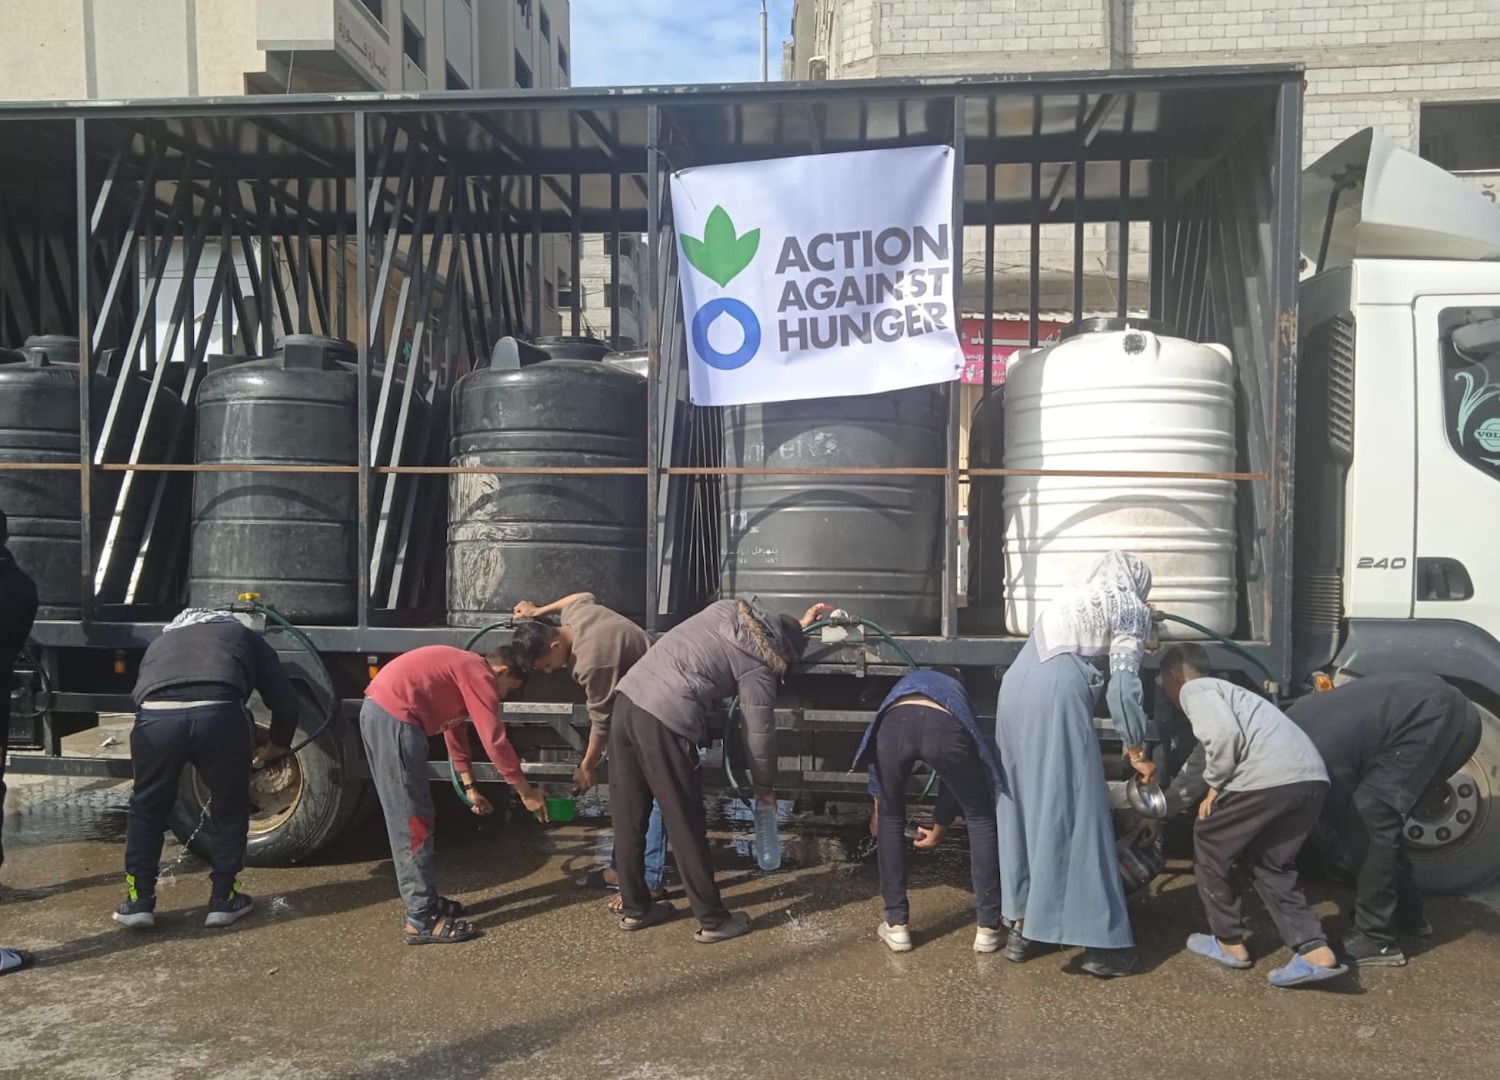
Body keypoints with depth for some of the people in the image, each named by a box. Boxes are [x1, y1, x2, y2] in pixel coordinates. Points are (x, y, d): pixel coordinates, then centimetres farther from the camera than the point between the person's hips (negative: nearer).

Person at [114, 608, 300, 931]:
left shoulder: (160, 643, 41)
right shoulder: (242, 635, 35)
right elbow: (287, 703, 29)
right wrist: (277, 746, 47)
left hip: (156, 716, 2)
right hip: (219, 714, -1)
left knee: (147, 808, 27)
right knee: (229, 808, 23)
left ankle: (138, 901, 29)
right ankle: (223, 899, 28)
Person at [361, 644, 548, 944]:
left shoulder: (462, 670, 26)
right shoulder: (479, 675, -4)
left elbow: (455, 730, 34)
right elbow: (495, 741, -8)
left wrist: (471, 789, 34)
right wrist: (527, 792, 1)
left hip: (378, 712, 11)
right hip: (394, 717, -11)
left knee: (406, 818, 17)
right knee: (413, 820, -5)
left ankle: (424, 900, 26)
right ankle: (422, 919, 0)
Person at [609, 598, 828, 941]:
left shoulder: (730, 608, 18)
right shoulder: (759, 668, 1)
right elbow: (760, 734, 8)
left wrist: (798, 625, 50)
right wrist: (765, 786, 23)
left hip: (628, 698, 8)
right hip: (665, 720, -8)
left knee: (629, 816, 17)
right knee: (686, 825, 6)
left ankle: (634, 908, 31)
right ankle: (713, 920, 19)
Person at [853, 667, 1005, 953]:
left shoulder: (905, 684, 45)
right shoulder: (956, 691, 43)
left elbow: (876, 756, 40)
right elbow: (958, 782, 49)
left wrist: (878, 801, 54)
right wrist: (938, 826, 63)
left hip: (895, 724, 0)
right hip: (945, 727, 0)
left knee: (891, 820, 25)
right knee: (980, 819, 24)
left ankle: (897, 926, 28)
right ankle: (987, 928, 26)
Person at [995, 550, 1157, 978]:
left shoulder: (1074, 594, 29)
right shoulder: (1131, 608, 9)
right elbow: (1123, 686, -1)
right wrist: (1138, 752, 5)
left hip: (1016, 685, 7)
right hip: (1056, 694, -7)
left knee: (1025, 803, 14)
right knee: (1073, 809, -2)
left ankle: (1023, 927, 21)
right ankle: (1101, 943, 4)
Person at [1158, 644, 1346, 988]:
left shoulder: (1193, 689, 7)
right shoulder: (1222, 688, 35)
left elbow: (1224, 734, -14)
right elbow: (1209, 748, 42)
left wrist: (1214, 785, 1)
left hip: (1270, 777, -9)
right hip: (1312, 777, 9)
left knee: (1209, 846, 13)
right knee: (1269, 863, 22)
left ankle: (1229, 943, 22)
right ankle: (1315, 952, 8)